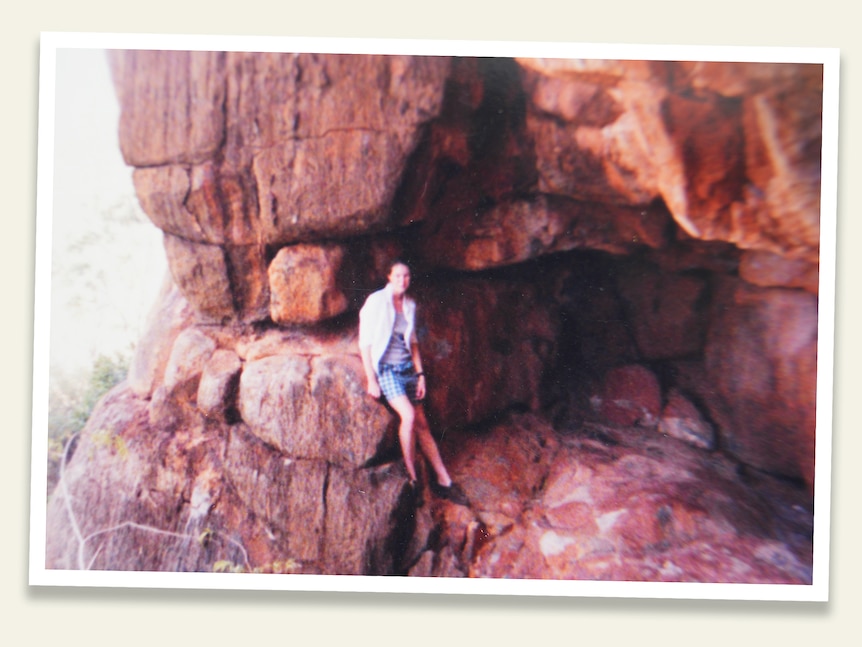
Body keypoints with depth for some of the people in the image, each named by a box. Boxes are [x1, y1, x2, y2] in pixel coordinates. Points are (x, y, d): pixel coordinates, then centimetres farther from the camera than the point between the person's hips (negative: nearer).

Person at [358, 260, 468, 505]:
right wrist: (371, 380, -13)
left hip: (407, 368, 6)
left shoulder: (410, 305, 10)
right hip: (386, 368, -5)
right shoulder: (376, 301, -8)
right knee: (408, 415, -24)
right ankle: (411, 478, -11)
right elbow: (364, 342, -9)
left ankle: (443, 481, 11)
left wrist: (420, 374, 11)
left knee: (422, 423, 6)